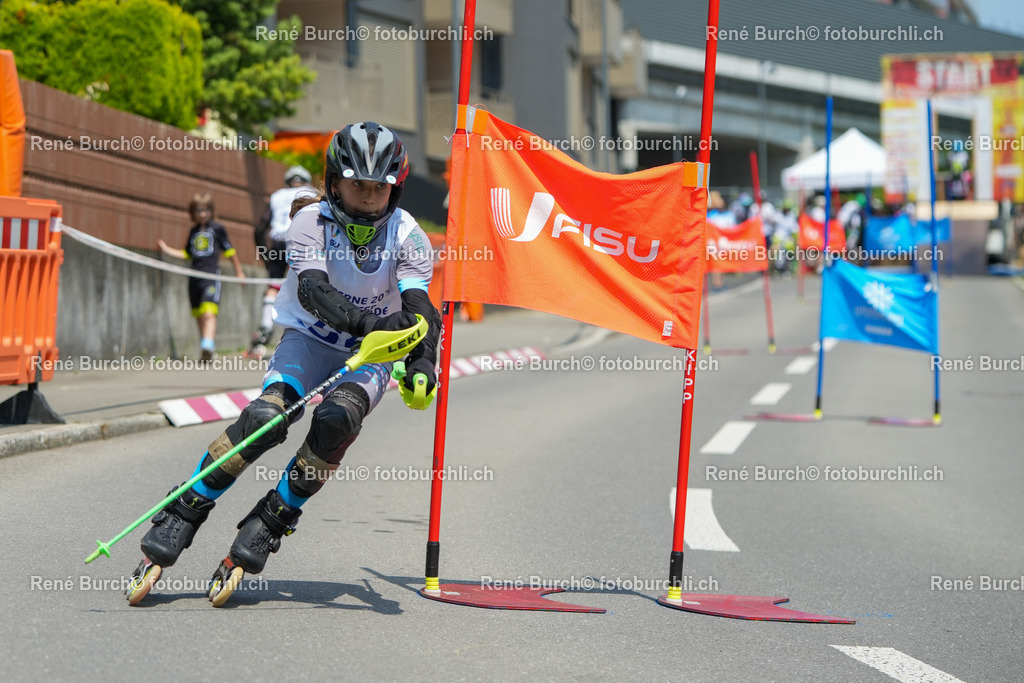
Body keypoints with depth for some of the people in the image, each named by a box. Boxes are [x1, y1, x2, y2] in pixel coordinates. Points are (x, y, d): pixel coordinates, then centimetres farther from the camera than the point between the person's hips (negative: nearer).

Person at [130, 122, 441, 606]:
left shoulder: (406, 236, -12)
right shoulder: (310, 221, -15)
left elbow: (418, 309, -23)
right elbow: (313, 289, -30)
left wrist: (421, 365, -44)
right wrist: (367, 322, -48)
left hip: (372, 354, 1)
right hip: (310, 341, 0)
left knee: (336, 419, -32)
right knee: (265, 417, -28)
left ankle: (272, 521, -17)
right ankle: (182, 516, -17)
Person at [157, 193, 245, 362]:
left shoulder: (217, 228, 3)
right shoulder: (193, 231, 17)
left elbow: (229, 251, 10)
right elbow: (187, 254, 25)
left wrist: (239, 271, 14)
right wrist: (167, 250, 15)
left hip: (212, 274, -6)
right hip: (195, 277, 6)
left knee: (209, 313, -20)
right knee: (199, 316, 8)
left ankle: (208, 346, -34)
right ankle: (206, 352, 16)